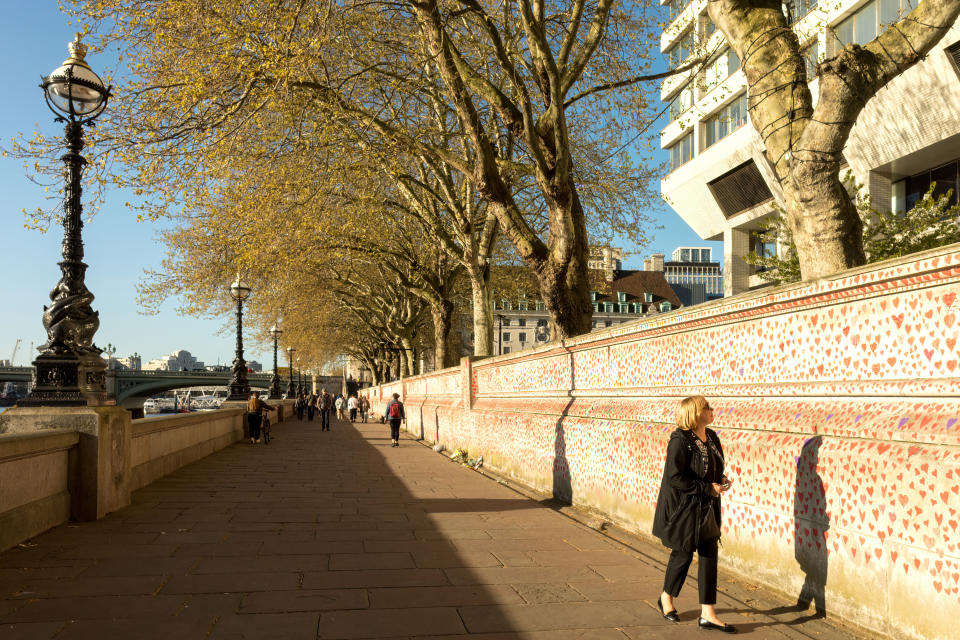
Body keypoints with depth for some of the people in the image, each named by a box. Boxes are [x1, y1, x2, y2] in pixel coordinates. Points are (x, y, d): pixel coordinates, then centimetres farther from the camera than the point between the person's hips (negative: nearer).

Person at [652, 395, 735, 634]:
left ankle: (708, 614, 12)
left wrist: (721, 479, -2)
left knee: (709, 555, 5)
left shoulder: (712, 437, 5)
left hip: (706, 508, 7)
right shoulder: (680, 441, -20)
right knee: (683, 554, 8)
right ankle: (666, 598, 33)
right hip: (684, 507, -7)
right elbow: (675, 476, -23)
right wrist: (708, 488, -21)